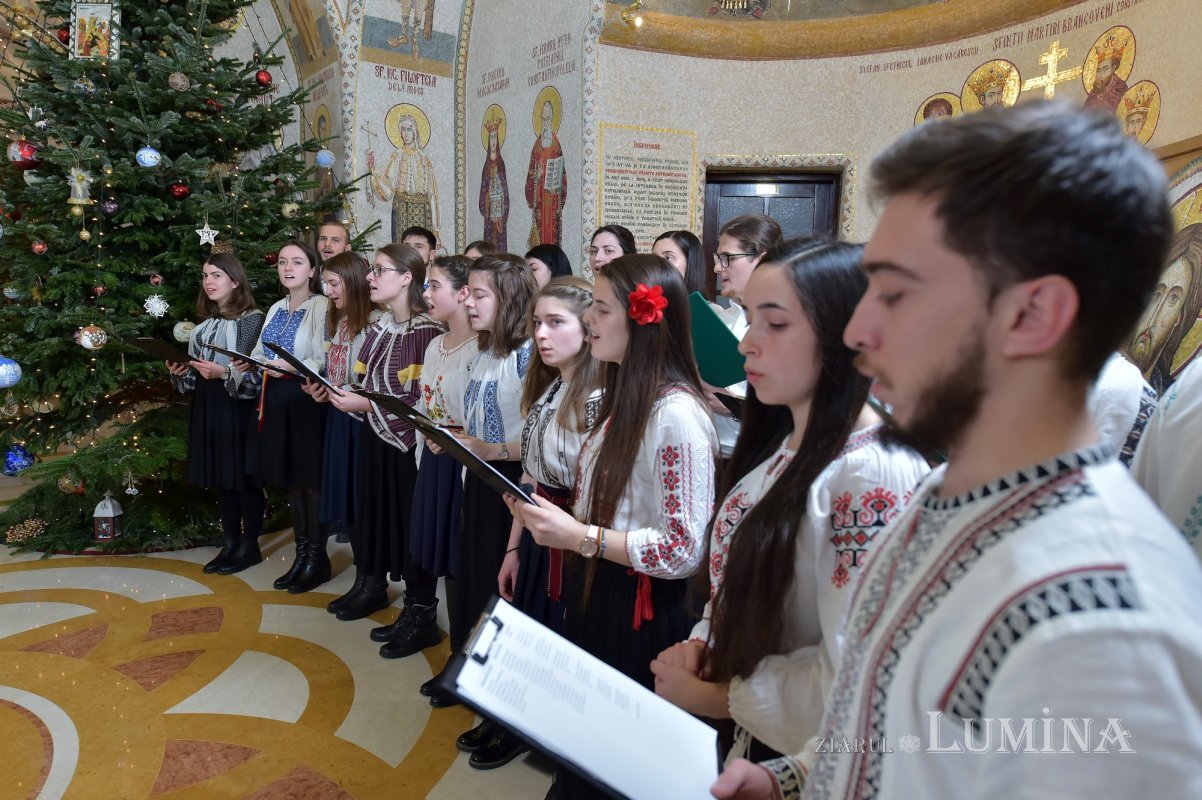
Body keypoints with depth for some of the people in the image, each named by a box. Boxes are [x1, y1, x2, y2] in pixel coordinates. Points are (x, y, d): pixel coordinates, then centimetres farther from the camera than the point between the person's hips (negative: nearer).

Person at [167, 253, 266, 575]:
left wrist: (224, 373, -26)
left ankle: (250, 546, 10)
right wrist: (180, 371, 0)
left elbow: (257, 370, -15)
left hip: (239, 406, -7)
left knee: (244, 476, -1)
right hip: (207, 406, 8)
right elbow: (195, 372, 20)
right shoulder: (204, 322, 16)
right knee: (220, 476, 11)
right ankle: (230, 543, 21)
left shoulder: (252, 318, -8)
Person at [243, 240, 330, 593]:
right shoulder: (276, 309, 14)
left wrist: (291, 368, -27)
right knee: (291, 480, 13)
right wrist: (248, 363, -3)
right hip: (276, 400, 8)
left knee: (311, 479, 0)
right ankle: (301, 554, 25)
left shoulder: (322, 307, -10)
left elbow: (325, 362, -17)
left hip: (306, 400, -8)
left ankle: (318, 558, 13)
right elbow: (263, 353, 18)